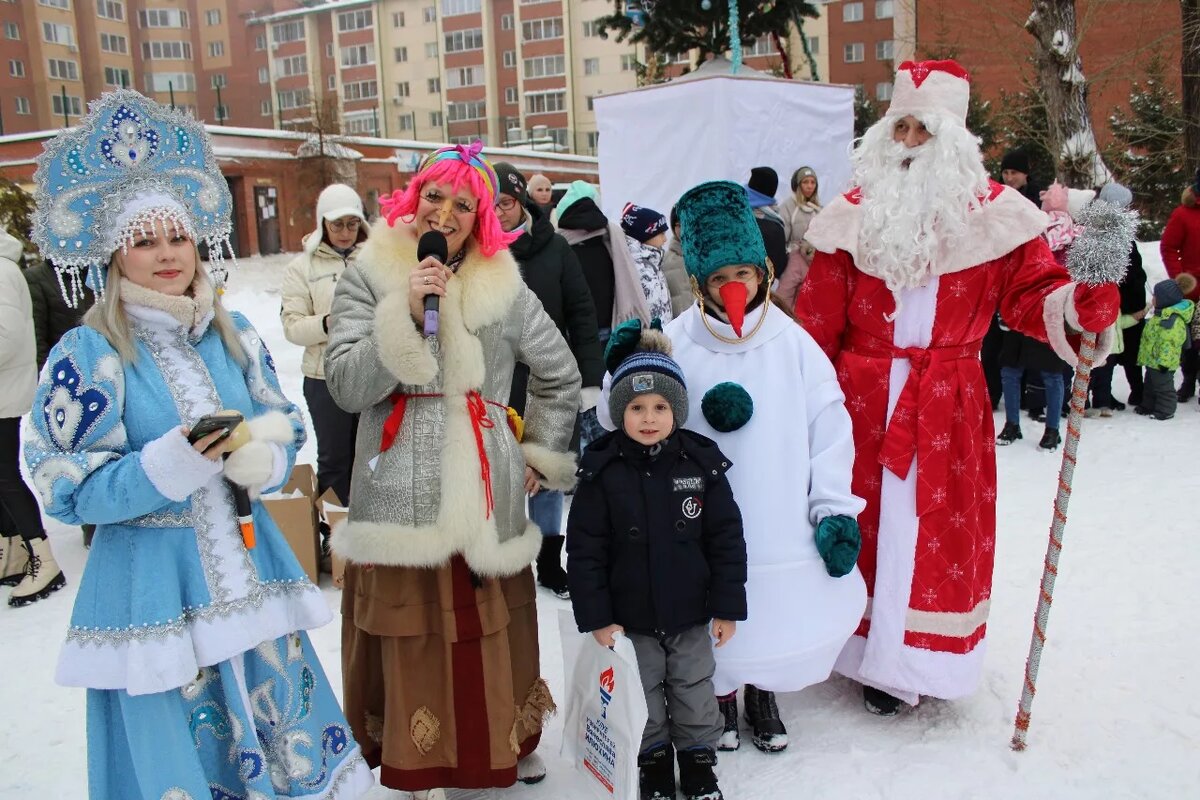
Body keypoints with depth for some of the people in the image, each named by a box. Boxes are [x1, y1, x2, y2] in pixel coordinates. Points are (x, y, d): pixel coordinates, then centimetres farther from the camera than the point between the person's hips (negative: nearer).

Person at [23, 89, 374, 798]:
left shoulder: (233, 335, 5)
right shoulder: (88, 354, -9)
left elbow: (286, 431, 8)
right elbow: (68, 490, -10)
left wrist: (260, 459, -14)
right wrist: (170, 464, -24)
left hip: (247, 566, 4)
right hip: (151, 584, -4)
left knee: (279, 720, 13)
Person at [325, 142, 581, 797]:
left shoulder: (504, 288, 6)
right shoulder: (370, 278, 3)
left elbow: (560, 377, 17)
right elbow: (345, 387, -8)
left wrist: (542, 454, 13)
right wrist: (404, 312, -16)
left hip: (485, 493, 1)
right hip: (399, 493, 0)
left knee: (490, 630, 8)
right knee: (410, 636, 4)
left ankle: (512, 741, 32)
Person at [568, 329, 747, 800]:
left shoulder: (702, 463, -10)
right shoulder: (601, 472, -12)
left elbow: (726, 540, -5)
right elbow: (584, 550, -9)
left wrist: (728, 606, -4)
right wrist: (595, 615, -10)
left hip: (691, 617, 1)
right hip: (630, 617, 0)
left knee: (694, 690, 18)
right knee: (644, 695, 17)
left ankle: (699, 761, 40)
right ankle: (654, 762, 40)